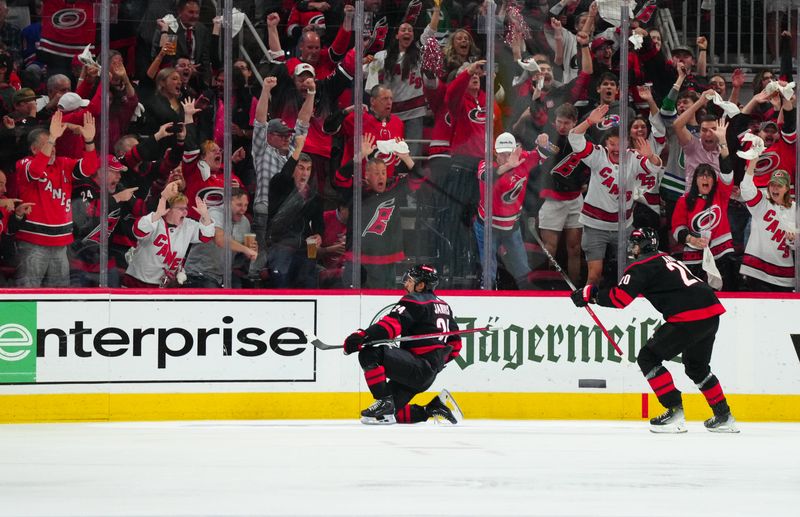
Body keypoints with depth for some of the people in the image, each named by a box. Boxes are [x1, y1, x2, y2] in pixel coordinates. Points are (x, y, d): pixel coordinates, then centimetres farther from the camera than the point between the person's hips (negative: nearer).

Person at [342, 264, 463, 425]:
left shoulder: (414, 300, -8)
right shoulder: (443, 306, 21)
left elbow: (392, 324, -24)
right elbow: (455, 344, 25)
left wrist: (362, 336, -32)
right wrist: (439, 360, 34)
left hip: (418, 368, -10)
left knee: (369, 354, -21)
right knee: (391, 413, 14)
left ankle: (384, 403, -22)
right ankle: (436, 407, 12)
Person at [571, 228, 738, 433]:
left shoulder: (642, 266, -1)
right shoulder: (667, 259, 27)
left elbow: (619, 297, -10)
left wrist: (590, 294, 1)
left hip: (689, 316, -9)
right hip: (712, 315, 9)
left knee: (648, 358, 0)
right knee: (697, 366, 28)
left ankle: (675, 413, -6)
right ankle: (724, 417, 30)